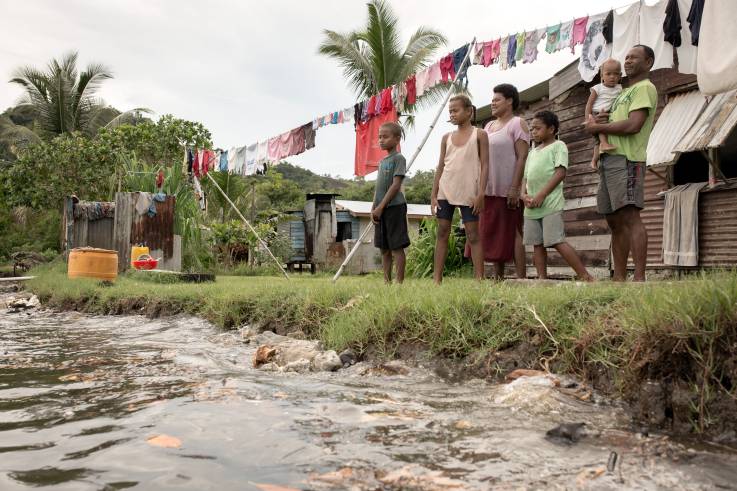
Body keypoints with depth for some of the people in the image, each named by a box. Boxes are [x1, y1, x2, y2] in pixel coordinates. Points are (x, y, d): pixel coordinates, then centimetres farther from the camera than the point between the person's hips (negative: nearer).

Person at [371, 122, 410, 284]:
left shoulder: (399, 158, -5)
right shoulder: (382, 161, 18)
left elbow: (396, 185, -14)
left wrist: (381, 207, -16)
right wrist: (373, 209, 6)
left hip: (394, 207, -8)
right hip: (381, 210, 8)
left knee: (397, 247, -5)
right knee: (384, 248, 10)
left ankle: (399, 281, -1)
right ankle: (387, 281, 16)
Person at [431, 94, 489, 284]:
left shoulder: (479, 135, 3)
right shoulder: (447, 137, 12)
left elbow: (484, 165, -3)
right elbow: (440, 167, 11)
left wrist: (480, 193, -12)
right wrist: (434, 195, 4)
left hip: (468, 192, -4)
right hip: (445, 191, 4)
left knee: (473, 235, -2)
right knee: (442, 234, 2)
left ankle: (479, 279, -1)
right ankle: (437, 279, 4)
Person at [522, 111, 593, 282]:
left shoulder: (558, 146, 2)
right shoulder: (532, 152, 23)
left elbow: (560, 173, -10)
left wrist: (541, 195, -17)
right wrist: (524, 195, -2)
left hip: (551, 204, -7)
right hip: (531, 207, 7)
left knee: (557, 242, -14)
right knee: (537, 245, 4)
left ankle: (586, 277, -8)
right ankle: (542, 279, 7)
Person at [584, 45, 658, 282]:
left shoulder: (645, 88, 0)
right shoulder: (625, 92, 28)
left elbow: (634, 125, -16)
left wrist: (598, 127, -5)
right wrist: (596, 120, 3)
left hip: (626, 159, -9)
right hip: (609, 158, 9)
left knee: (630, 216, -17)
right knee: (615, 220, 6)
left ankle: (639, 278, -20)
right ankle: (619, 278, 8)